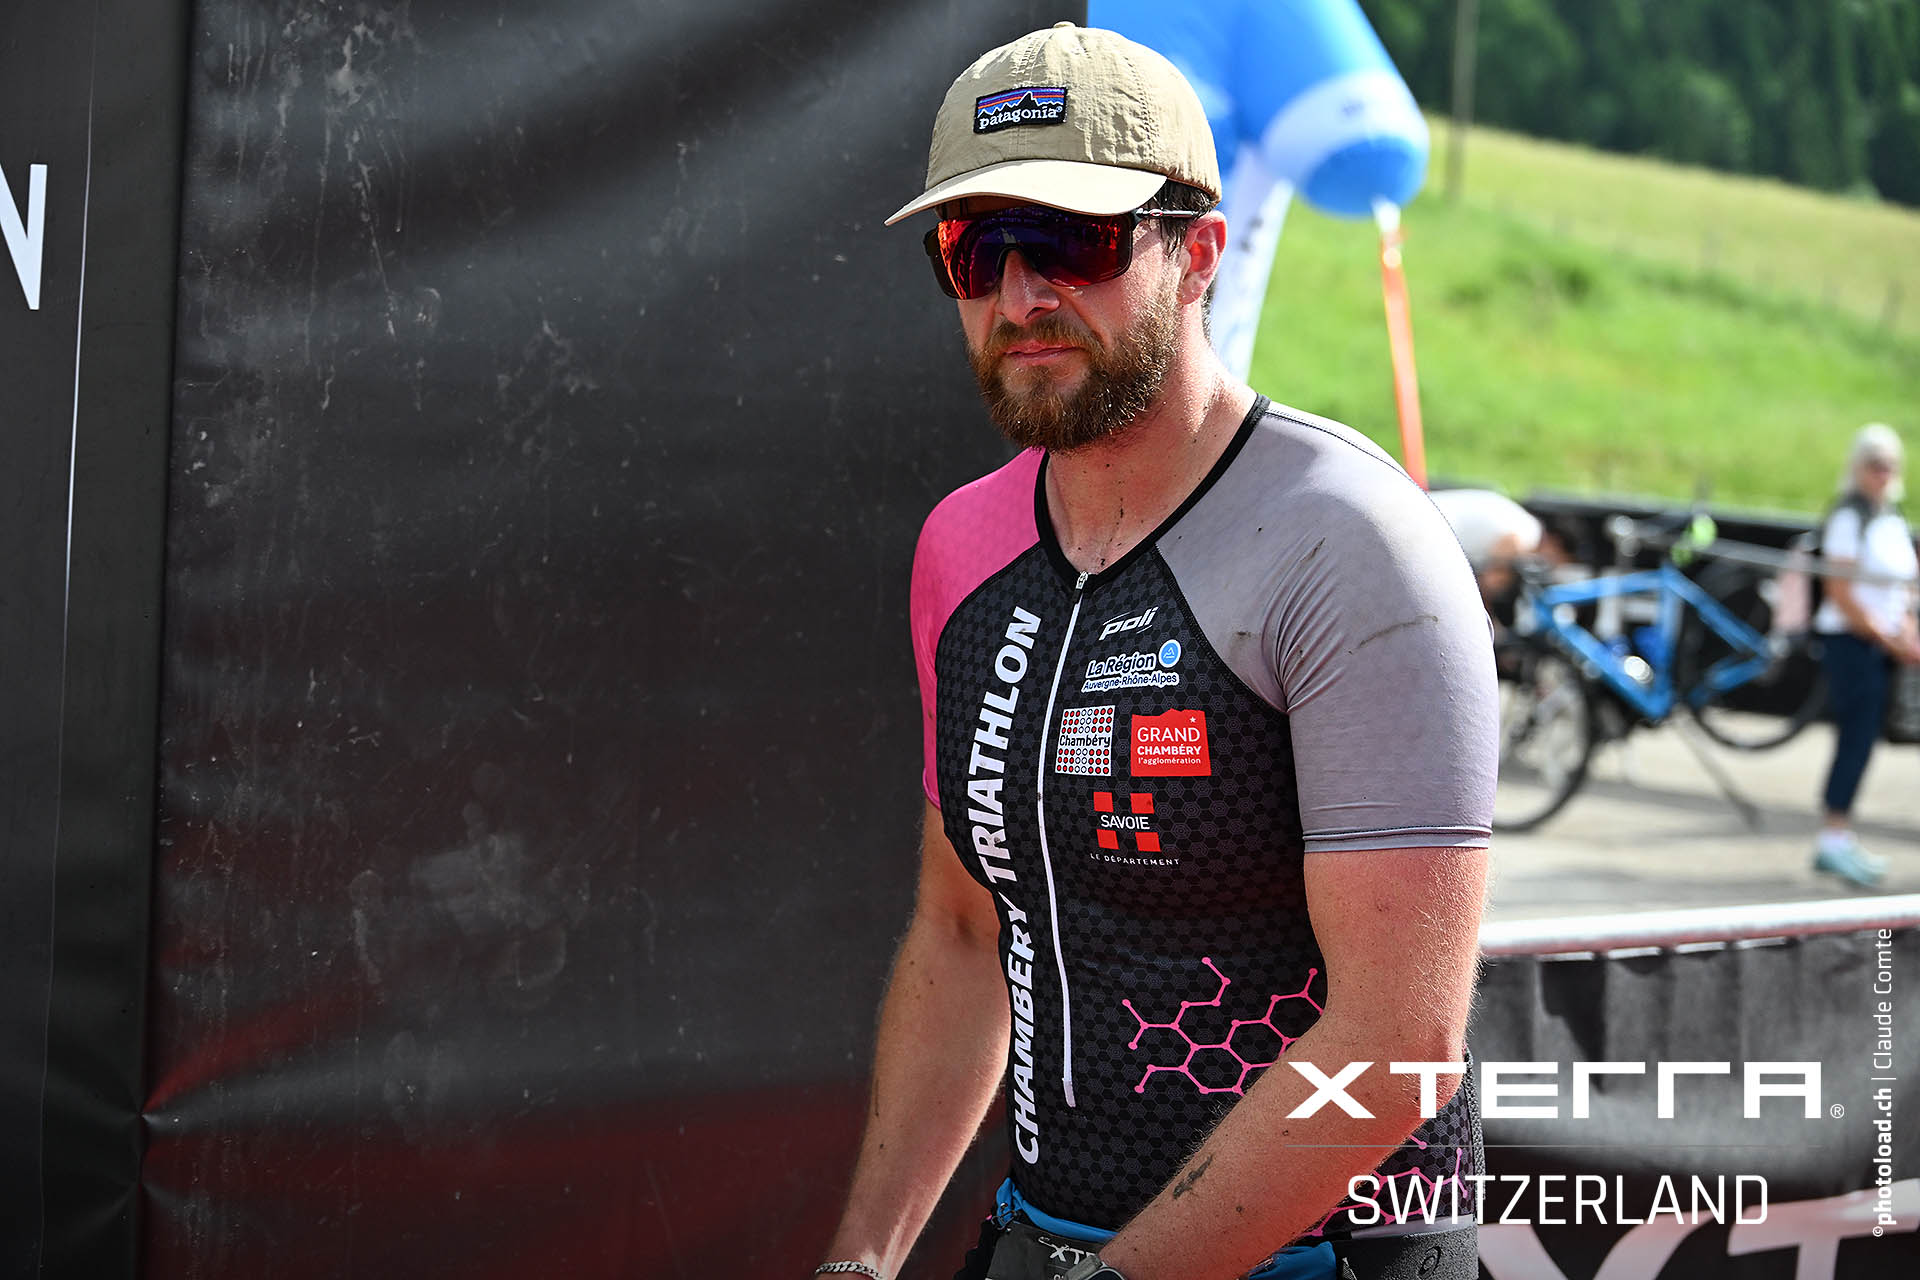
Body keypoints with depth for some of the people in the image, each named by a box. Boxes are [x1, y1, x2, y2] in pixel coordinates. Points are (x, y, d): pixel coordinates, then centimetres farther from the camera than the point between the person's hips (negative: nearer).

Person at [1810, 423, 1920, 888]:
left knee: (1862, 738, 9)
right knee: (1857, 735, -11)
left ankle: (1837, 840, 14)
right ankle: (1835, 837, -7)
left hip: (1882, 643, 8)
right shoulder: (1849, 517, -12)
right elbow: (1840, 591, -16)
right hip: (1850, 640, -8)